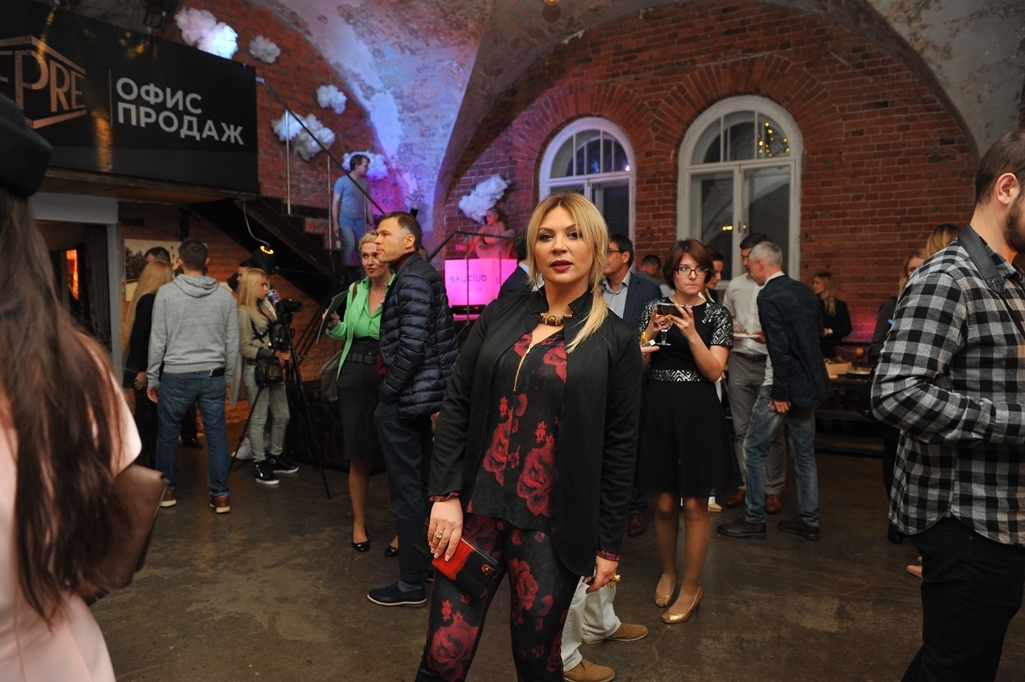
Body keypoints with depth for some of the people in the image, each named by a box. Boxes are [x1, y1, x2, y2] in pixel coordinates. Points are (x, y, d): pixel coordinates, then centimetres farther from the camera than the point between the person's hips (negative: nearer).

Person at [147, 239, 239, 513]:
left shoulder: (166, 292, -5)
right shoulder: (224, 295, 2)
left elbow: (158, 340, -4)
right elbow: (232, 341, 5)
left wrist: (152, 378, 4)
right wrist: (228, 376, 14)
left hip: (176, 376, -2)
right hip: (213, 376, 2)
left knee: (167, 433, 14)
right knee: (217, 435, 6)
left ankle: (166, 490, 26)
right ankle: (220, 495, 9)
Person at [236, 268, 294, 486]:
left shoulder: (265, 307, 15)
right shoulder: (243, 312, -9)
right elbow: (245, 348, -13)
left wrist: (282, 355, 2)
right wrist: (274, 354, -18)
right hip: (255, 370, -8)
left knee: (282, 415, 12)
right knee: (258, 419, -2)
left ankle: (276, 457, 25)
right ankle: (260, 465, 7)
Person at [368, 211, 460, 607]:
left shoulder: (412, 279, -14)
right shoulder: (425, 274, 15)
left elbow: (412, 345, -22)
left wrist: (388, 391, -12)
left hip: (405, 403, -10)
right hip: (432, 396, 10)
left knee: (408, 493, 0)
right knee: (427, 487, 18)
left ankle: (411, 584, 10)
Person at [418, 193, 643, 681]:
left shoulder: (615, 340, -2)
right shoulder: (499, 316, 4)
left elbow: (619, 448, -1)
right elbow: (456, 406, 3)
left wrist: (609, 544, 0)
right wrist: (446, 496, -4)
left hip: (552, 526, -2)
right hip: (477, 510, 2)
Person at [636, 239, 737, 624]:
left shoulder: (717, 314, 1)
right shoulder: (655, 309, 5)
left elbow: (714, 371, -9)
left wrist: (691, 333, -20)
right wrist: (651, 331, -15)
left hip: (699, 412, -1)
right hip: (659, 409, 2)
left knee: (695, 505, 4)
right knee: (664, 503, 9)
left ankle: (692, 586, 21)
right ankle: (667, 572, 33)